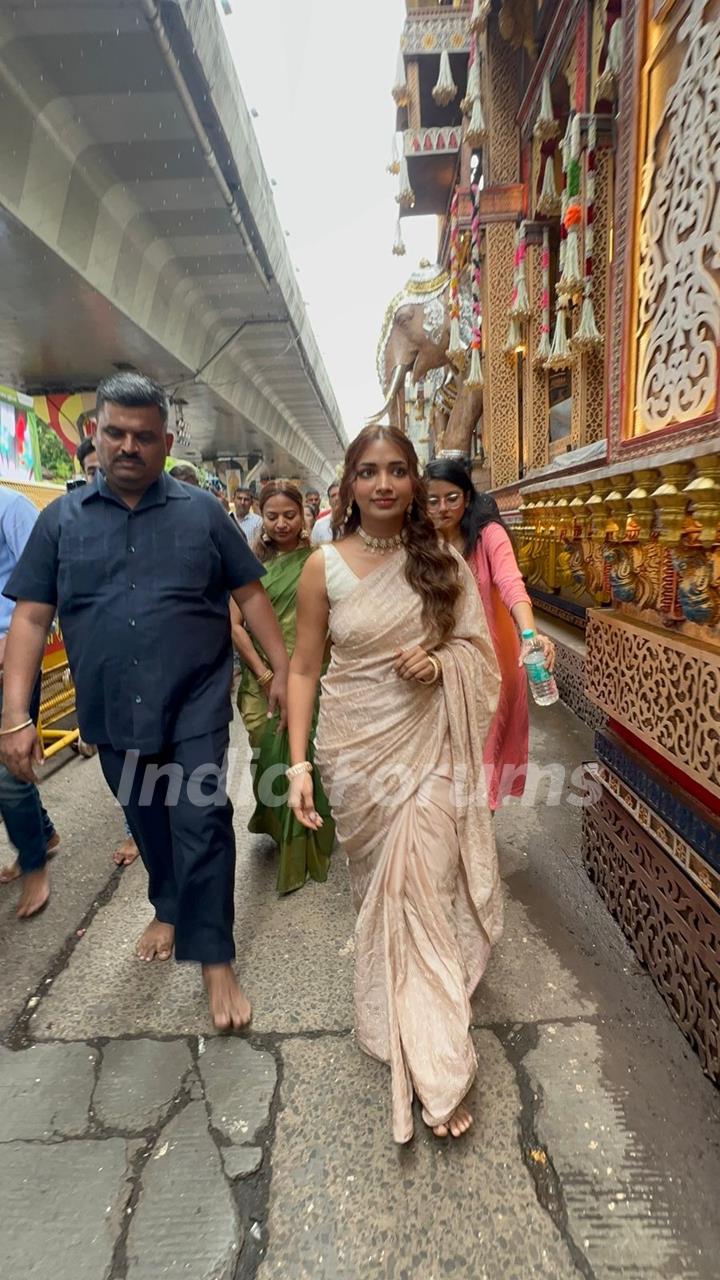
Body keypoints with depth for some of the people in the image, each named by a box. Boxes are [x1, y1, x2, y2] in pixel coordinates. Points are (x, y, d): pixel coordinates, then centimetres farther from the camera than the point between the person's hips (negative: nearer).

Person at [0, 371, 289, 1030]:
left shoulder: (202, 511, 0)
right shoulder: (62, 518, 3)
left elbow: (251, 594, 3)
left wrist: (283, 669, -3)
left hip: (195, 704, -2)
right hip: (112, 712, 3)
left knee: (201, 820, -2)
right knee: (147, 821, 20)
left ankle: (215, 959, 15)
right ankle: (169, 910, 46)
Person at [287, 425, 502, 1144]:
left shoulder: (444, 563, 0)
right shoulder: (325, 566, -5)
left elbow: (478, 648, 7)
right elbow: (303, 667, -3)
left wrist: (440, 661, -16)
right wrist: (298, 762, -9)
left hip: (427, 745, 0)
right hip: (356, 747, 0)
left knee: (424, 888, 2)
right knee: (374, 882, 13)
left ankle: (436, 1066, 22)